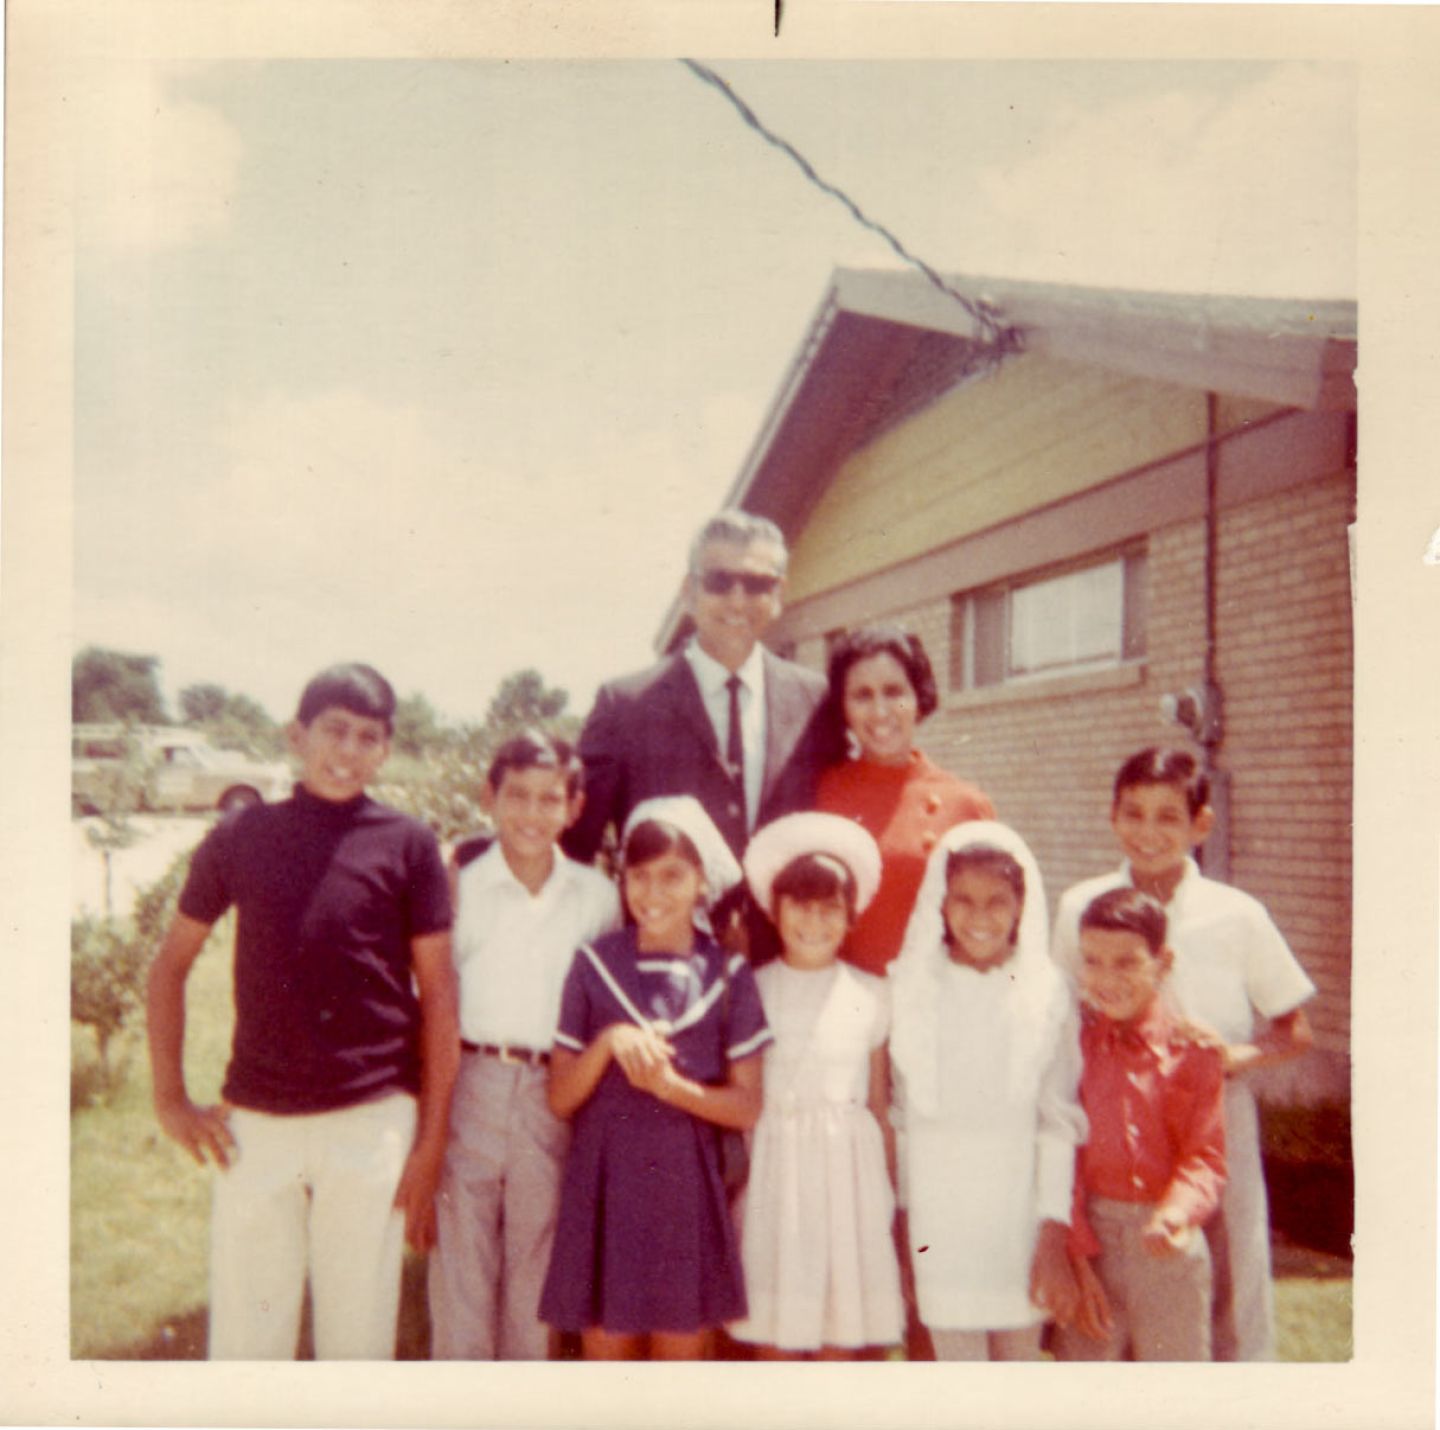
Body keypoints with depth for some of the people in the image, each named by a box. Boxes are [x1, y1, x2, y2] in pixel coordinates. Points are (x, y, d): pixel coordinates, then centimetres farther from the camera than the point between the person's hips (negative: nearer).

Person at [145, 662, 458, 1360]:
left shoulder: (407, 845, 0)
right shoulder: (240, 837, 5)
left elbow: (438, 995, 1)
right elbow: (169, 966, 13)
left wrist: (430, 1143, -1)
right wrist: (170, 1098, 6)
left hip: (371, 1121, -1)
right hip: (254, 1124, 1)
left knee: (357, 1336, 9)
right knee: (242, 1336, 9)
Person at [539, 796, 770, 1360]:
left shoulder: (728, 975, 0)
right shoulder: (594, 965, 1)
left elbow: (747, 1106, -1)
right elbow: (560, 1099, 0)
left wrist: (670, 1085, -16)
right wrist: (608, 1043, -17)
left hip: (687, 1187, 0)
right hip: (604, 1182, 0)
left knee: (681, 1352, 9)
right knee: (606, 1351, 7)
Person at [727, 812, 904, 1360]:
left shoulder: (869, 996, 6)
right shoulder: (752, 992, 2)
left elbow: (880, 1103, 10)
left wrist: (889, 1189, 11)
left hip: (849, 1173, 1)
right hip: (772, 1169, -1)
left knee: (842, 1339, 6)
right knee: (775, 1339, 3)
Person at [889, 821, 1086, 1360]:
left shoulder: (1047, 992, -2)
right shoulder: (910, 987, -1)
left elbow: (1059, 1118, -2)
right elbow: (897, 1110, 2)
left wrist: (1055, 1234, -5)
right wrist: (899, 1217, 1)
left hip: (1021, 1207, 0)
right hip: (939, 1210, 0)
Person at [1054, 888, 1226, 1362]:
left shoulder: (1192, 1048, -3)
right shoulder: (1072, 1044, -1)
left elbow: (1206, 1157, -4)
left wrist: (1178, 1212, -24)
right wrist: (1076, 1258, -6)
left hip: (1170, 1249, 0)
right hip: (1091, 1238, 0)